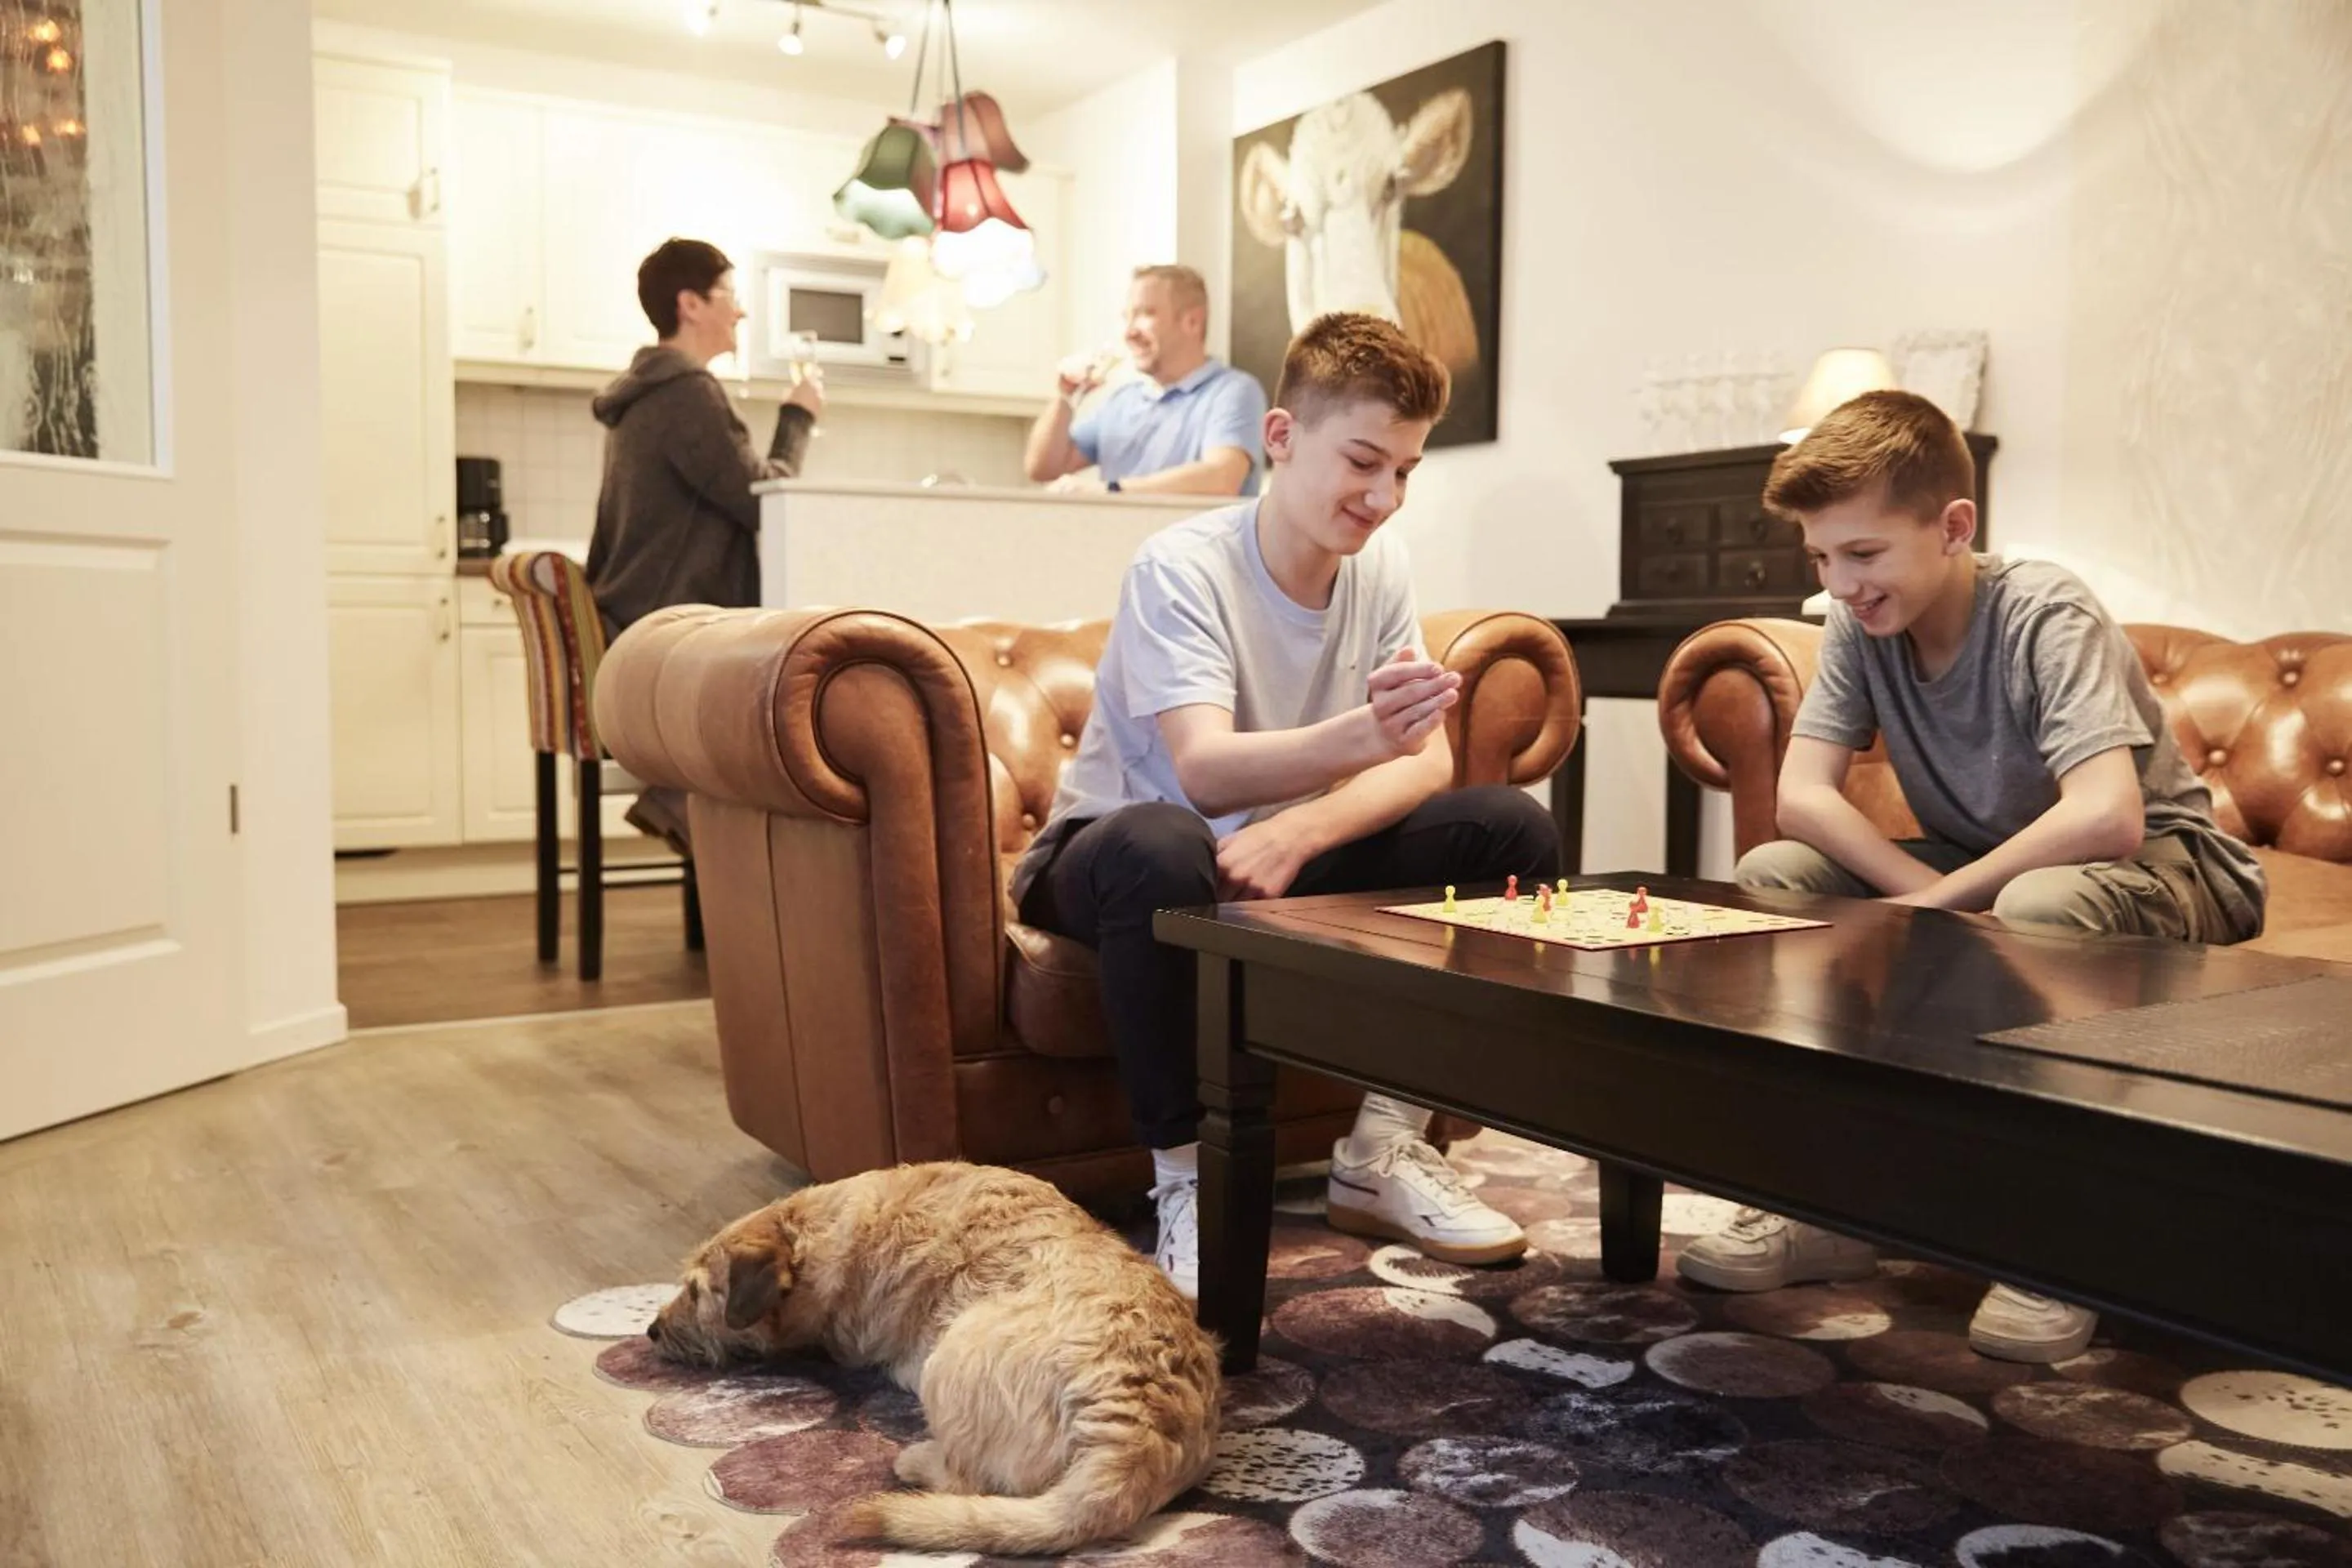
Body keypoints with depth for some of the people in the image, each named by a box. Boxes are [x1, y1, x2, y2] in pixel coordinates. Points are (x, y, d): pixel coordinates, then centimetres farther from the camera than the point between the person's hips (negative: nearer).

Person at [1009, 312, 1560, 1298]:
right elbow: (1203, 771, -35)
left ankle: (1385, 1152, -4)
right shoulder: (1181, 568, -20)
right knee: (1158, 844, -41)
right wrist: (1363, 736, -54)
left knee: (1512, 828, -12)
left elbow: (1427, 763, -11)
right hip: (1117, 853, -5)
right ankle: (1185, 1178, -23)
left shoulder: (1380, 568, -2)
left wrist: (1301, 830, -31)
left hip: (1288, 859, 6)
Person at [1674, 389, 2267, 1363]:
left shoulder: (2046, 618, -24)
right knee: (1771, 874, -14)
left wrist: (1940, 901, -28)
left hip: (2161, 869, -6)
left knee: (2040, 905, -40)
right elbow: (1801, 796, -16)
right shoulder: (1859, 626, -9)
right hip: (1977, 878, 6)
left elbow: (2106, 818, -37)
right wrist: (1929, 894, -28)